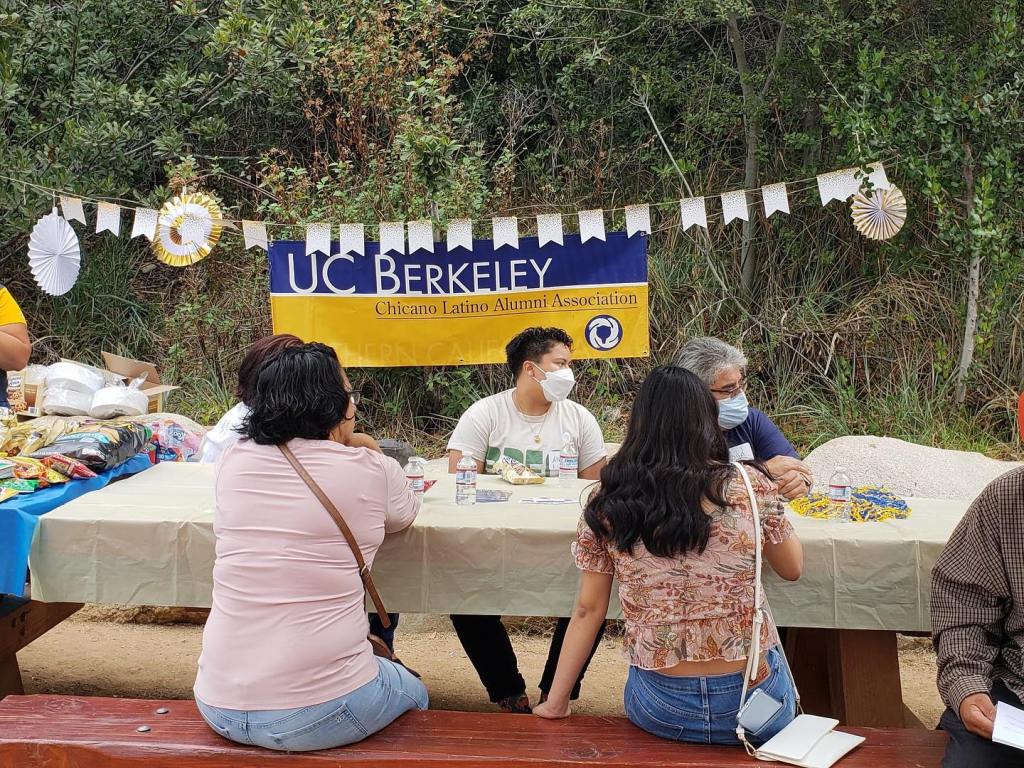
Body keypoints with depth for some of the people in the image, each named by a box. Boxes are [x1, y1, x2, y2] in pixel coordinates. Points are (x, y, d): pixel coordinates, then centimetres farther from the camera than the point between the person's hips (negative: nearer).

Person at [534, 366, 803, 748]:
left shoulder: (606, 503, -6)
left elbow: (588, 610, -1)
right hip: (753, 701, -1)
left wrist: (555, 702, 9)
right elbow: (792, 568, 6)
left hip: (659, 709, 1)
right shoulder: (748, 485, -10)